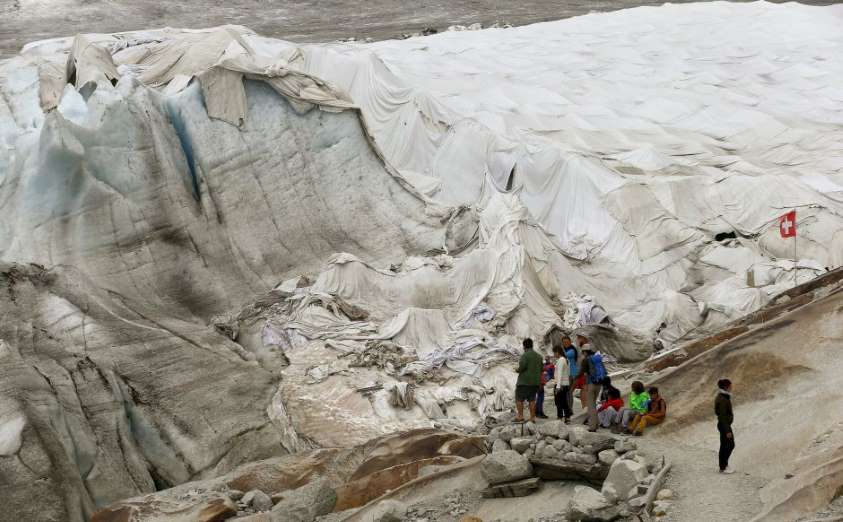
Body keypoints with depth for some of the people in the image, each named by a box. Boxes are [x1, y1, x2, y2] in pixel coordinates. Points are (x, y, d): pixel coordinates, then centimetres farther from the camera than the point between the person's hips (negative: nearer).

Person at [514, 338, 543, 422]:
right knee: (532, 400, 10)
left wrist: (518, 370, -2)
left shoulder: (525, 355, -11)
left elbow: (522, 366, -21)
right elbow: (541, 369, 13)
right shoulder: (539, 356, 11)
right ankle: (532, 417, 8)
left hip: (524, 381, -7)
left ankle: (520, 416, -8)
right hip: (535, 382, 7)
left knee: (519, 399, -1)